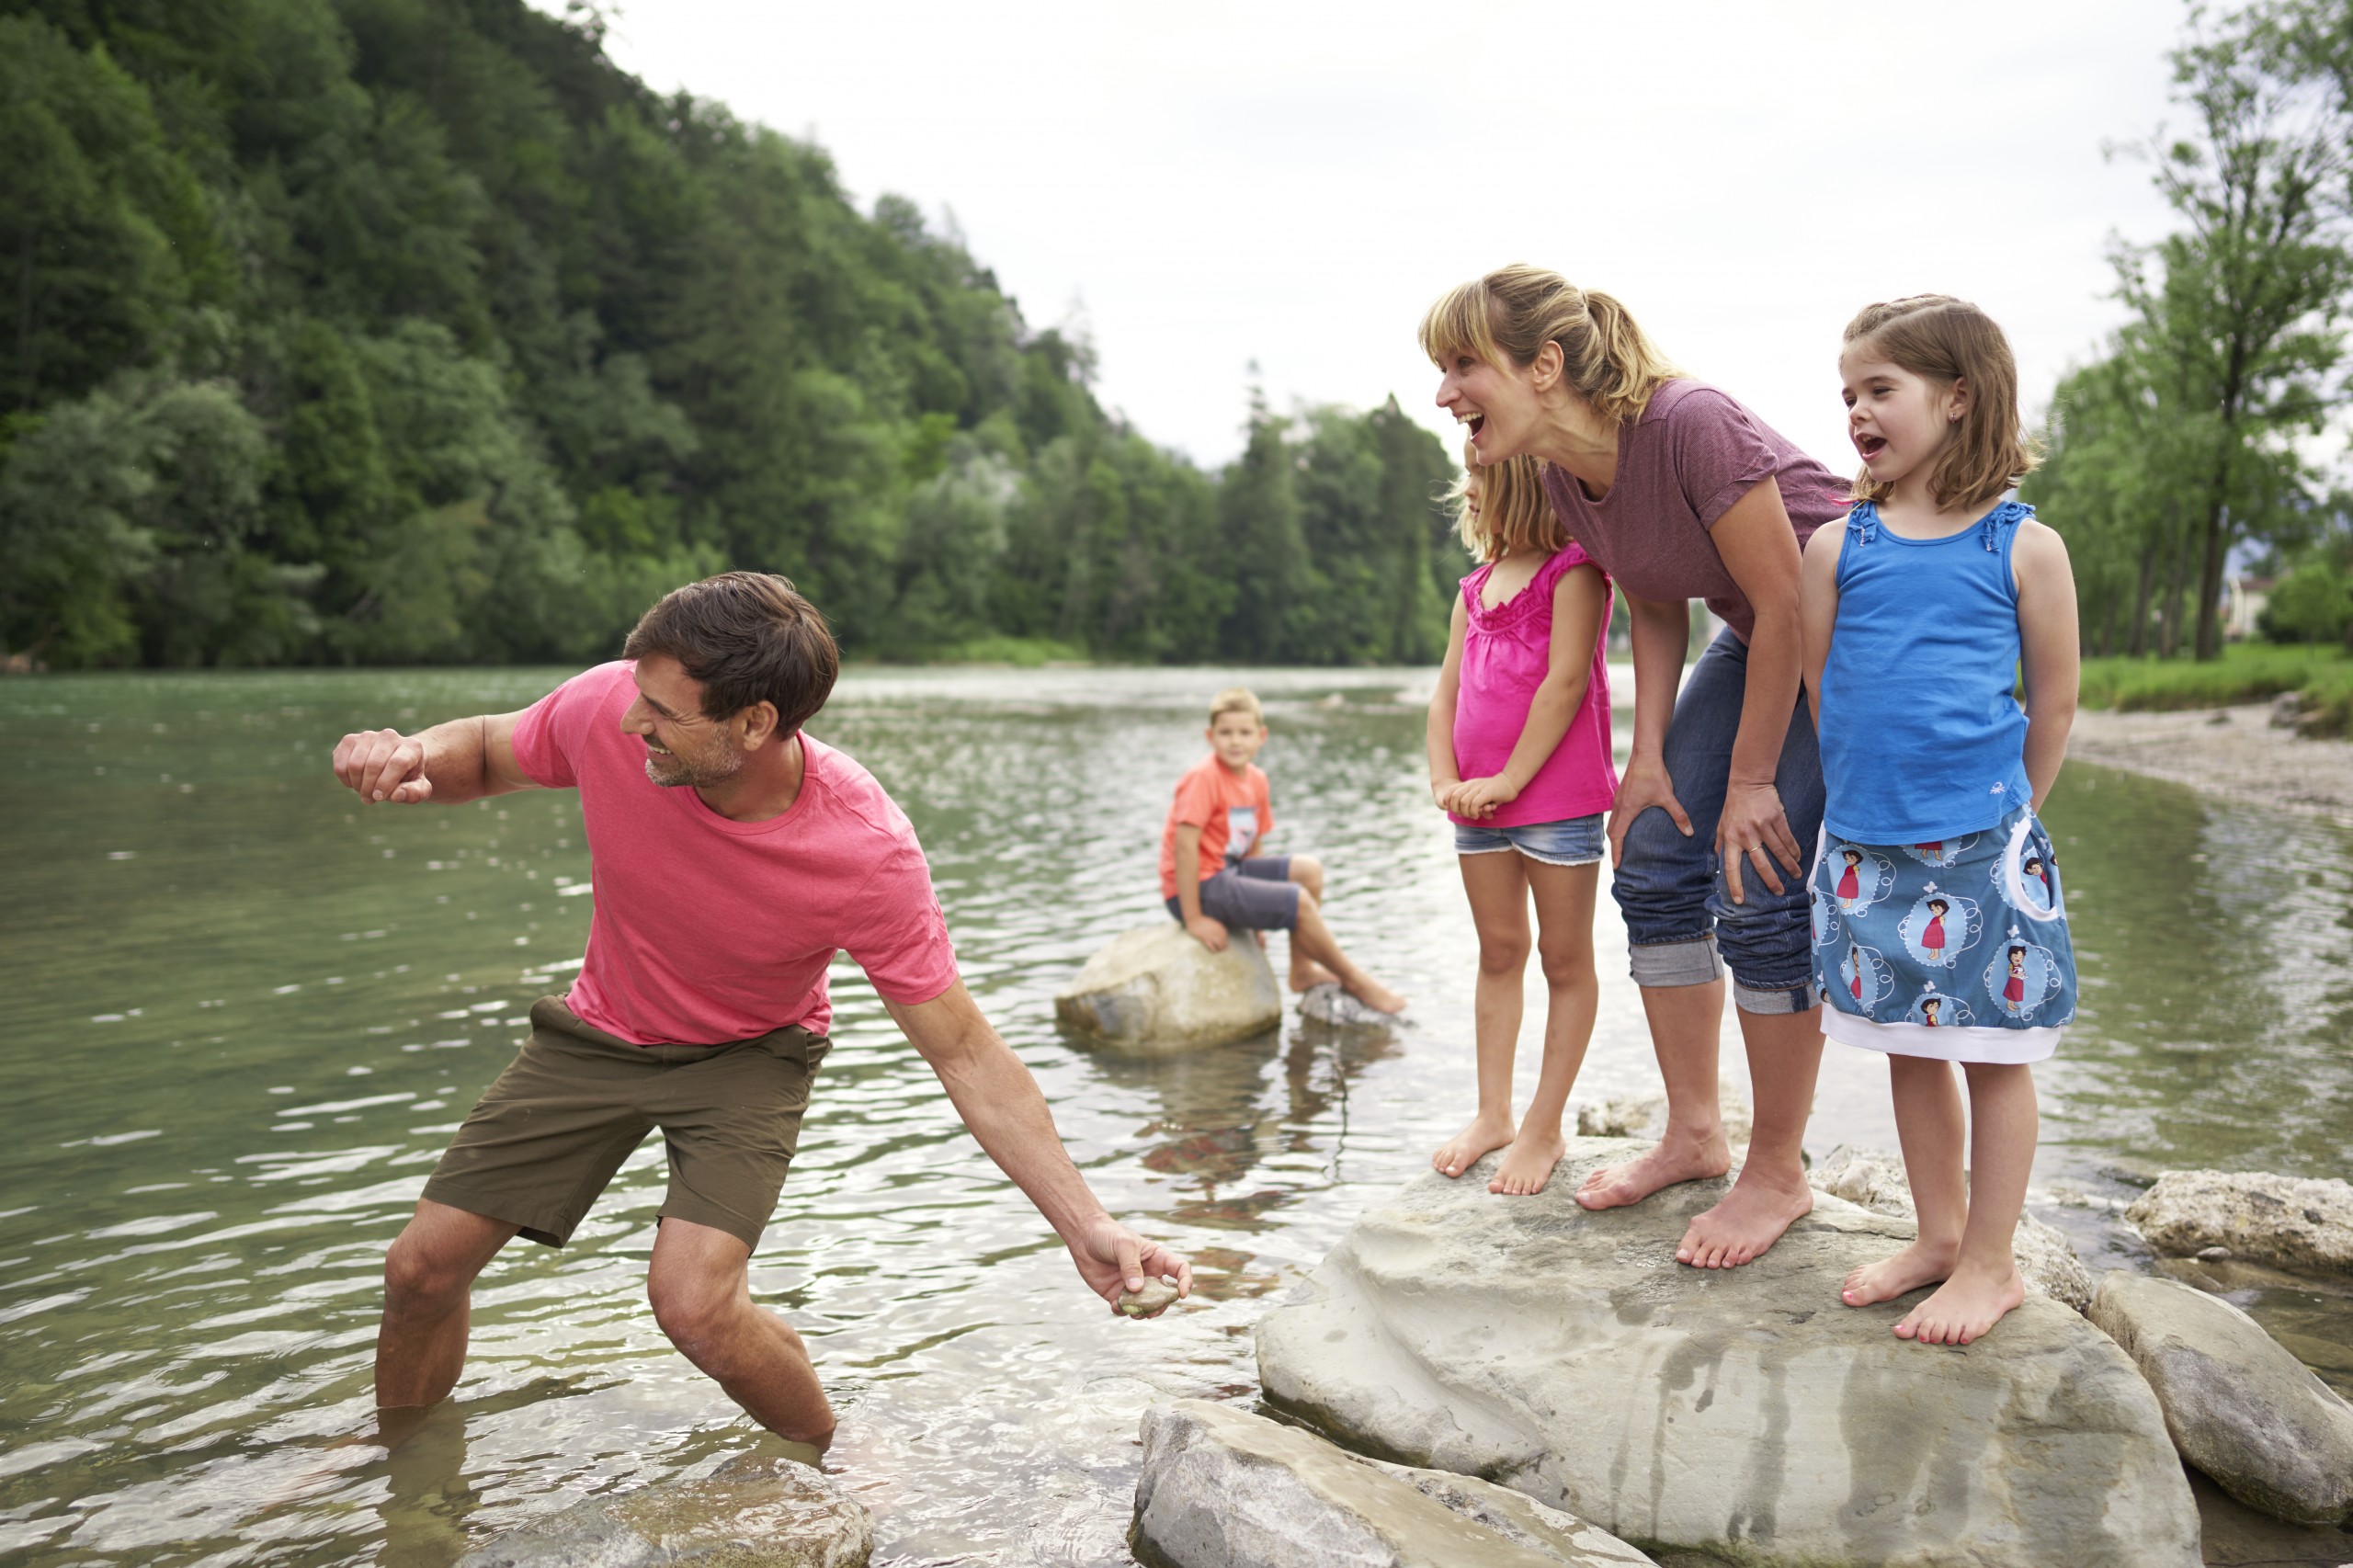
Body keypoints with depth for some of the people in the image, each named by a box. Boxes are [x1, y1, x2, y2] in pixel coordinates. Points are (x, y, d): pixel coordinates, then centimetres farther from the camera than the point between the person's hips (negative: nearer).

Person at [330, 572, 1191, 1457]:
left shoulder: (868, 854, -34)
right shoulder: (608, 709, -27)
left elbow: (966, 1055, -25)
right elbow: (487, 752, -3)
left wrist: (1087, 1228, -30)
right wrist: (415, 757, -28)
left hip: (748, 1057, -4)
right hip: (600, 1032, 4)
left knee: (692, 1301, -24)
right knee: (423, 1265, 5)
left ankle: (834, 1463, 8)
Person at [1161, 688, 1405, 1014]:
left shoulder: (1256, 780, 7)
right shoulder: (1202, 778, -18)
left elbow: (1253, 847, 13)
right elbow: (1184, 845, -23)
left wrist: (1257, 910, 8)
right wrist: (1193, 919, -24)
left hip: (1230, 871, 9)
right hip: (1198, 886, -9)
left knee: (1309, 869, 2)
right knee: (1299, 901, -14)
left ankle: (1302, 970, 9)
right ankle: (1354, 981, 5)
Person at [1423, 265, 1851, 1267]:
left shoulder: (1691, 425, -31)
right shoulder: (1564, 475, -6)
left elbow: (1789, 603, -25)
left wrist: (1751, 781, -20)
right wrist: (1649, 760, -2)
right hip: (1759, 637, 8)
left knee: (1759, 894, -12)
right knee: (1653, 863, 2)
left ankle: (1779, 1172, 6)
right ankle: (1694, 1132, 17)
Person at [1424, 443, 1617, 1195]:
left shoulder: (1573, 571, -7)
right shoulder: (1477, 588, 14)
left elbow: (1566, 682, -15)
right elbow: (1447, 691, 12)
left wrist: (1510, 778, -17)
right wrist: (1445, 779, -2)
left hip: (1558, 798, -7)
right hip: (1480, 802, 7)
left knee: (1565, 960, 4)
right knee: (1498, 952, 13)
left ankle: (1544, 1128, 10)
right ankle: (1492, 1113, 21)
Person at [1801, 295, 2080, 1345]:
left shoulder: (2024, 548, -3)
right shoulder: (1837, 547, 3)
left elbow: (2054, 703, 3)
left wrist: (2005, 818, 7)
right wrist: (1872, 794, 9)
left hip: (1984, 843, -3)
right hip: (1865, 842, 4)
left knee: (1995, 1051, 5)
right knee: (1909, 1048, 14)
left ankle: (1990, 1264, 18)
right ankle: (1938, 1237, 29)